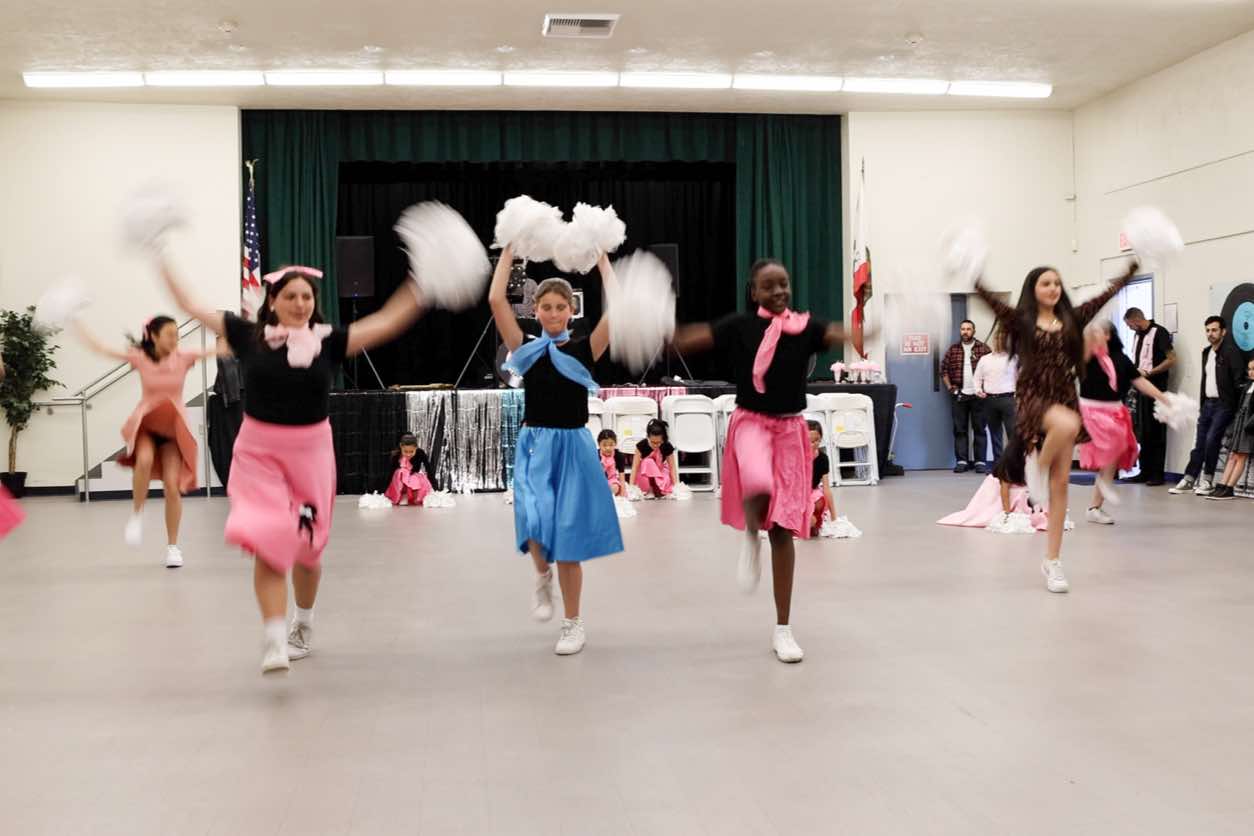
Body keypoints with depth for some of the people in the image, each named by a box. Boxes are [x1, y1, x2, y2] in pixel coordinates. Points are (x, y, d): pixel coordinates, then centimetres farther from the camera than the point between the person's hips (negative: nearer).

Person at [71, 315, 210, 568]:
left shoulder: (183, 358, -8)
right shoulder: (140, 357, -8)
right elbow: (101, 348, -8)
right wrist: (75, 325, -13)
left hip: (175, 426, 1)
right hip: (146, 423, -1)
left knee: (172, 486, -7)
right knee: (144, 460, -34)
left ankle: (173, 546, 9)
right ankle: (137, 513, -10)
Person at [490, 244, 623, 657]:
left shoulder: (583, 350, 0)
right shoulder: (526, 350, 3)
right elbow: (496, 300, -6)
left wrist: (602, 258, -4)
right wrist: (510, 249, -2)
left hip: (573, 449, -1)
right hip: (534, 447, 1)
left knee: (568, 538, 3)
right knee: (536, 526, -22)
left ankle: (574, 623, 19)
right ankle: (542, 577, 12)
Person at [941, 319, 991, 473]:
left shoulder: (983, 348, 2)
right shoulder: (953, 350, 9)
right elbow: (944, 370, 12)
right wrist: (949, 386, 3)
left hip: (978, 395, -2)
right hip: (958, 395, 2)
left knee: (979, 429, 1)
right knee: (960, 429, 3)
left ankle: (980, 462, 3)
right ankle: (961, 461, 7)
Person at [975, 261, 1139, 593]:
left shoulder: (1071, 319, 10)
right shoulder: (1020, 319, 2)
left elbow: (1107, 294, 9)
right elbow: (990, 298, -10)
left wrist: (1133, 268, 5)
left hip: (1065, 398, 4)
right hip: (1032, 397, -4)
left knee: (1060, 484, 2)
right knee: (1068, 424, -40)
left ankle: (1052, 560, 10)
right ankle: (1036, 468, -9)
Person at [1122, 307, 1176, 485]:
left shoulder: (1159, 332, -9)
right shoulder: (1139, 335, 16)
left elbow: (1171, 359, -14)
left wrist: (1148, 372, -16)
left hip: (1155, 386, -8)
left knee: (1156, 432, -4)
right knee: (1143, 432, 10)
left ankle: (1157, 474, -1)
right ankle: (1145, 472, 15)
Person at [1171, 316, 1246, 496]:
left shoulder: (1231, 351, -9)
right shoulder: (1206, 352, 15)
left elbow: (1238, 379, -13)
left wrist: (1236, 405, -15)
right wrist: (1201, 404, 15)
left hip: (1223, 404, -7)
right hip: (1207, 403, 7)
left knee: (1212, 439, -13)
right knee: (1200, 443, 7)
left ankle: (1207, 480, 0)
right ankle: (1189, 480, 9)